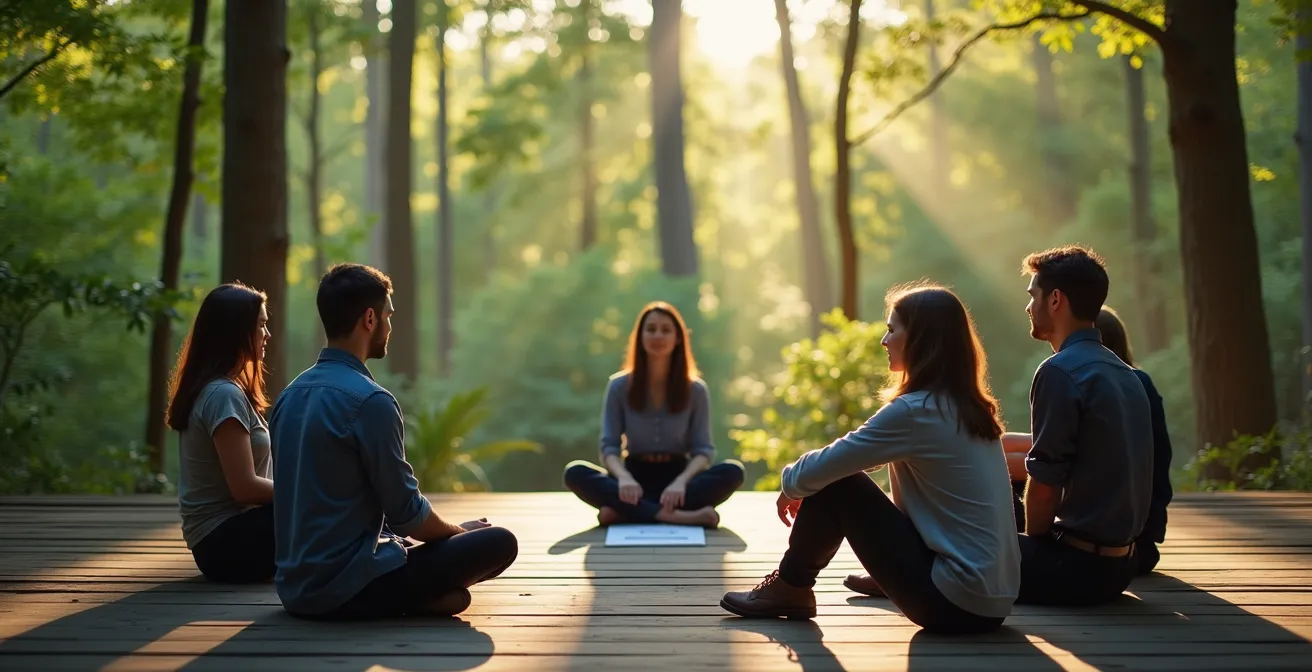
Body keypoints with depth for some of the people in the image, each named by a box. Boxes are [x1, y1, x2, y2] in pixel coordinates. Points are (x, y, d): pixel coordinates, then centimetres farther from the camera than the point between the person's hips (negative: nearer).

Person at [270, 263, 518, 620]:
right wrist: (458, 532, 8)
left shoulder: (291, 394, 9)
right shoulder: (369, 400, -17)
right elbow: (406, 512, -14)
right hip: (346, 589, -9)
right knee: (499, 542, -2)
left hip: (295, 586, 9)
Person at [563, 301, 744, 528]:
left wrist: (681, 482, -27)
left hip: (676, 477, 0)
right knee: (575, 472, -28)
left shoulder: (695, 389, 1)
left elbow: (703, 450, -5)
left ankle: (626, 512, -36)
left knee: (732, 471, -28)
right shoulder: (619, 386, 1)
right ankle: (674, 516, -42)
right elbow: (610, 447, -4)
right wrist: (624, 478, -27)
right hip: (636, 477, 0)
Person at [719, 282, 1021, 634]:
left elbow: (823, 468, -10)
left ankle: (791, 588, 13)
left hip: (954, 604, -8)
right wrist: (802, 481, 21)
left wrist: (791, 484, 12)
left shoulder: (915, 410, -16)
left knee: (836, 484, -2)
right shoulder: (968, 407, 9)